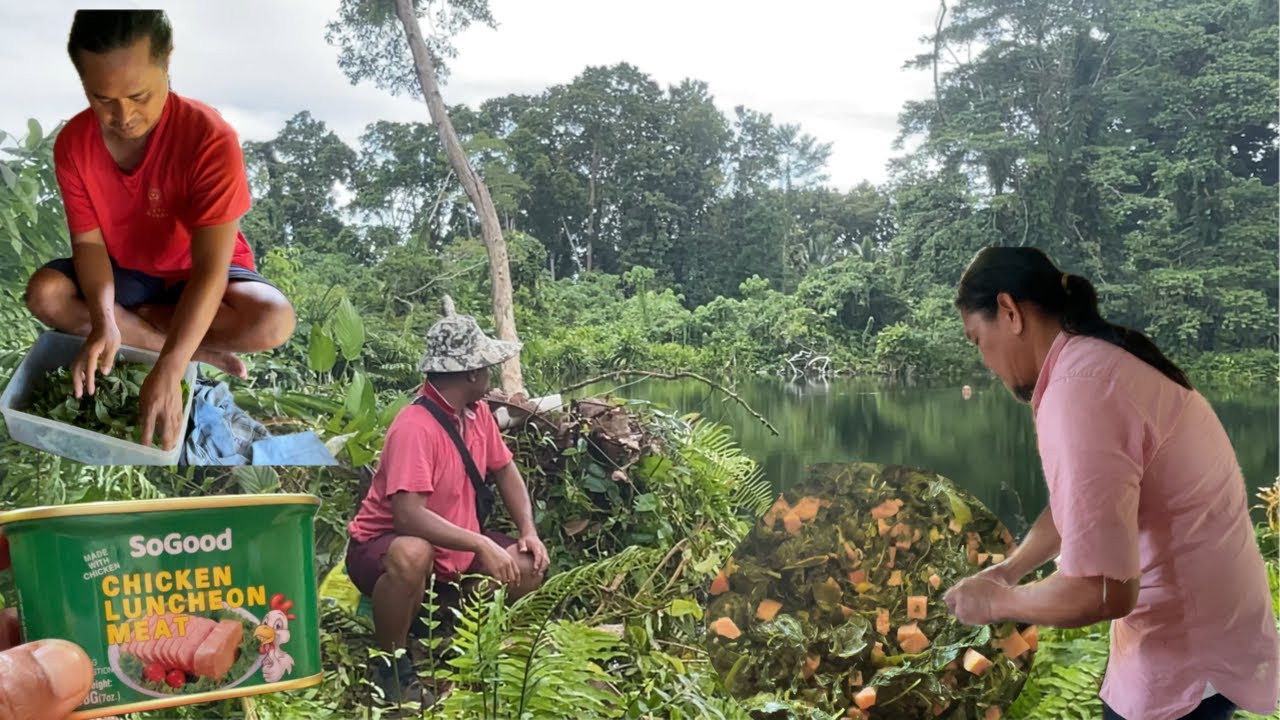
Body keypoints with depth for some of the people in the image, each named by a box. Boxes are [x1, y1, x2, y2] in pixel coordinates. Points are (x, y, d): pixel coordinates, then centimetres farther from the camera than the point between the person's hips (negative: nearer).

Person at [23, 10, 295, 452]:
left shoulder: (211, 138, -31)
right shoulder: (72, 144, -16)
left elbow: (210, 268, -35)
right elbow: (89, 241, -13)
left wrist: (167, 371, -43)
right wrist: (103, 322, -35)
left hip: (196, 275, -3)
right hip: (123, 272, 4)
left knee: (273, 321, -34)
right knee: (44, 293, -25)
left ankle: (139, 319, -10)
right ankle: (190, 347, -16)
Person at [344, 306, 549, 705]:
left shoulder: (478, 411, -3)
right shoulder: (415, 428, -29)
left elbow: (505, 471, 9)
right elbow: (408, 515, -38)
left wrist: (529, 532, -4)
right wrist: (481, 544, -39)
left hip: (452, 543, 8)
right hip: (384, 545, -8)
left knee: (528, 566, -6)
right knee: (413, 555, -41)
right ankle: (391, 662, -16)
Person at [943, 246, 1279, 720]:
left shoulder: (1079, 390, -27)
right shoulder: (1100, 361, 6)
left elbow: (1098, 592, -31)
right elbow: (1075, 504, 17)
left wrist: (996, 601, -15)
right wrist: (1006, 571, 8)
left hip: (1189, 657, -9)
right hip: (1192, 630, 9)